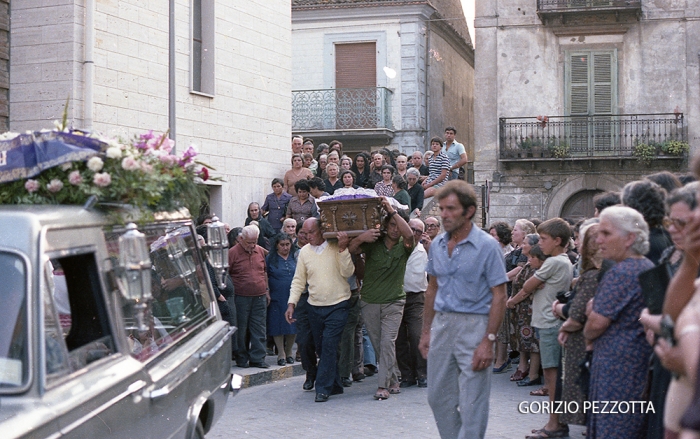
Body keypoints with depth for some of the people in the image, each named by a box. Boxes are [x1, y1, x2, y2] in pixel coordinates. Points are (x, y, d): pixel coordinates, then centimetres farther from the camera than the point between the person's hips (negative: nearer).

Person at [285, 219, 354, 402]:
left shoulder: (336, 248, -5)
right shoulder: (304, 251, 5)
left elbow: (347, 272, -13)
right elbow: (298, 281, 8)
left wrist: (342, 249, -22)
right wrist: (291, 303, -2)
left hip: (338, 306, -4)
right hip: (314, 307, 4)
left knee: (329, 346, -12)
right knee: (321, 348, 9)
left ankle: (323, 388, -6)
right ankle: (335, 385, 21)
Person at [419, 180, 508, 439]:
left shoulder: (486, 246, -10)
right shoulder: (437, 245, 8)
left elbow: (499, 296, -11)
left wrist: (489, 340, -18)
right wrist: (426, 331, 13)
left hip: (473, 325, -6)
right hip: (441, 324, 6)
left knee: (472, 403, -1)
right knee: (438, 397, 12)